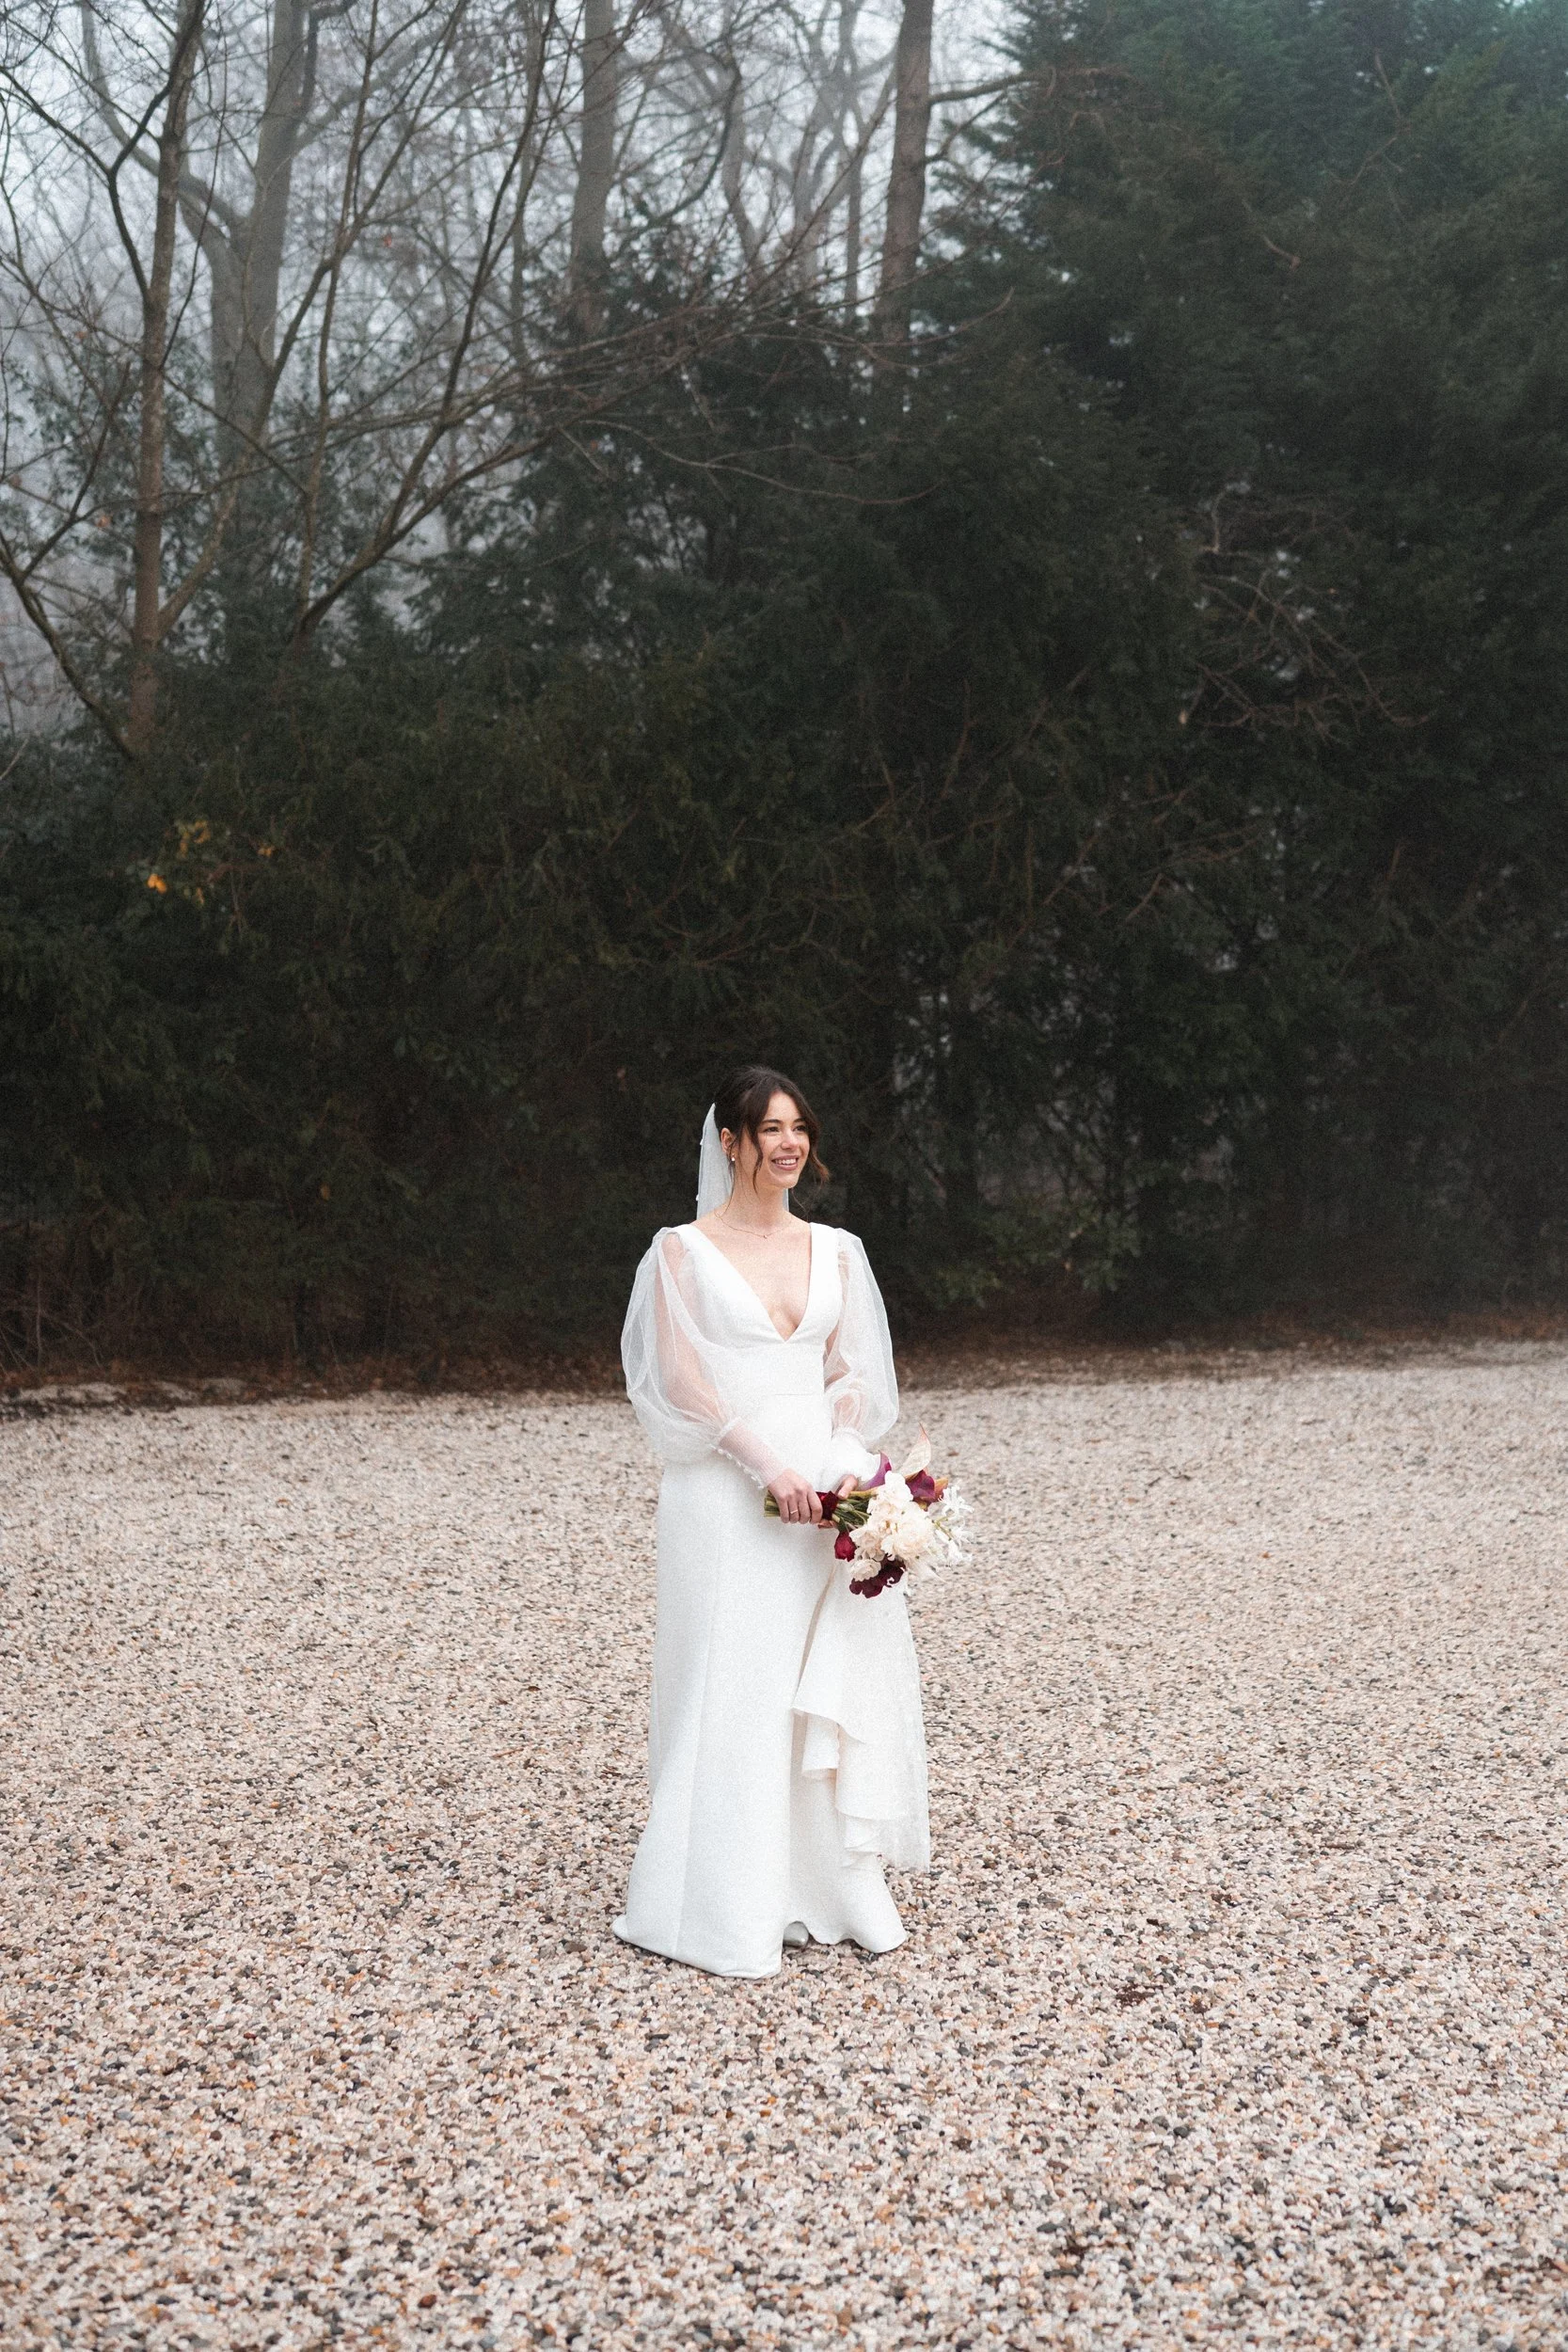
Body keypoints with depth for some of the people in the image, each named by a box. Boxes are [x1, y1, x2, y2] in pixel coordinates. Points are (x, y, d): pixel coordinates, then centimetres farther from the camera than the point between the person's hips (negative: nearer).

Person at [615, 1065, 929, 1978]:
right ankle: (731, 1910, 8)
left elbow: (853, 1375, 11)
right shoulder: (684, 1250, -1)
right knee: (735, 1690, -2)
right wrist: (768, 1467, -15)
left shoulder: (836, 1250, 12)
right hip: (729, 1495, -4)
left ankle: (832, 1886, 16)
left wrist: (847, 1464, -6)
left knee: (836, 1685, 4)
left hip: (826, 1486, 4)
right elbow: (681, 1381, -7)